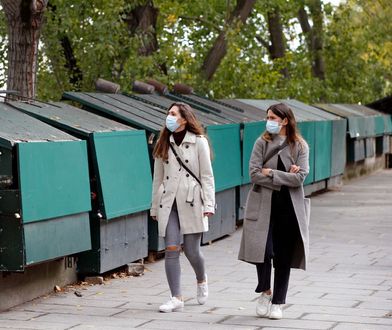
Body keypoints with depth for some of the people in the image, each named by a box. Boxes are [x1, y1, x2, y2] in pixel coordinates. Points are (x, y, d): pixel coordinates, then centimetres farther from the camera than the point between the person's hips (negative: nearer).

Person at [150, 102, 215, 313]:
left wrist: (209, 204, -10)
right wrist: (154, 207, 14)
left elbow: (207, 176, -2)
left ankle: (201, 281, 32)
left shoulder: (199, 142, 0)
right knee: (171, 249, -6)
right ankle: (176, 298, -3)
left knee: (191, 250, 0)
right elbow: (158, 177, 15)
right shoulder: (164, 144, 12)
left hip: (191, 202, -3)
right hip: (168, 202, 3)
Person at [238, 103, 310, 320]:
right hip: (264, 204, 0)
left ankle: (277, 303, 16)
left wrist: (271, 173, -11)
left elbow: (299, 177, -10)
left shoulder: (300, 146, 2)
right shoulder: (262, 143, 3)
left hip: (289, 207, 0)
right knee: (263, 249, -12)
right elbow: (254, 174, -7)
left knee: (283, 257, 4)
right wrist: (285, 178, -10)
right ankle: (265, 291, 14)